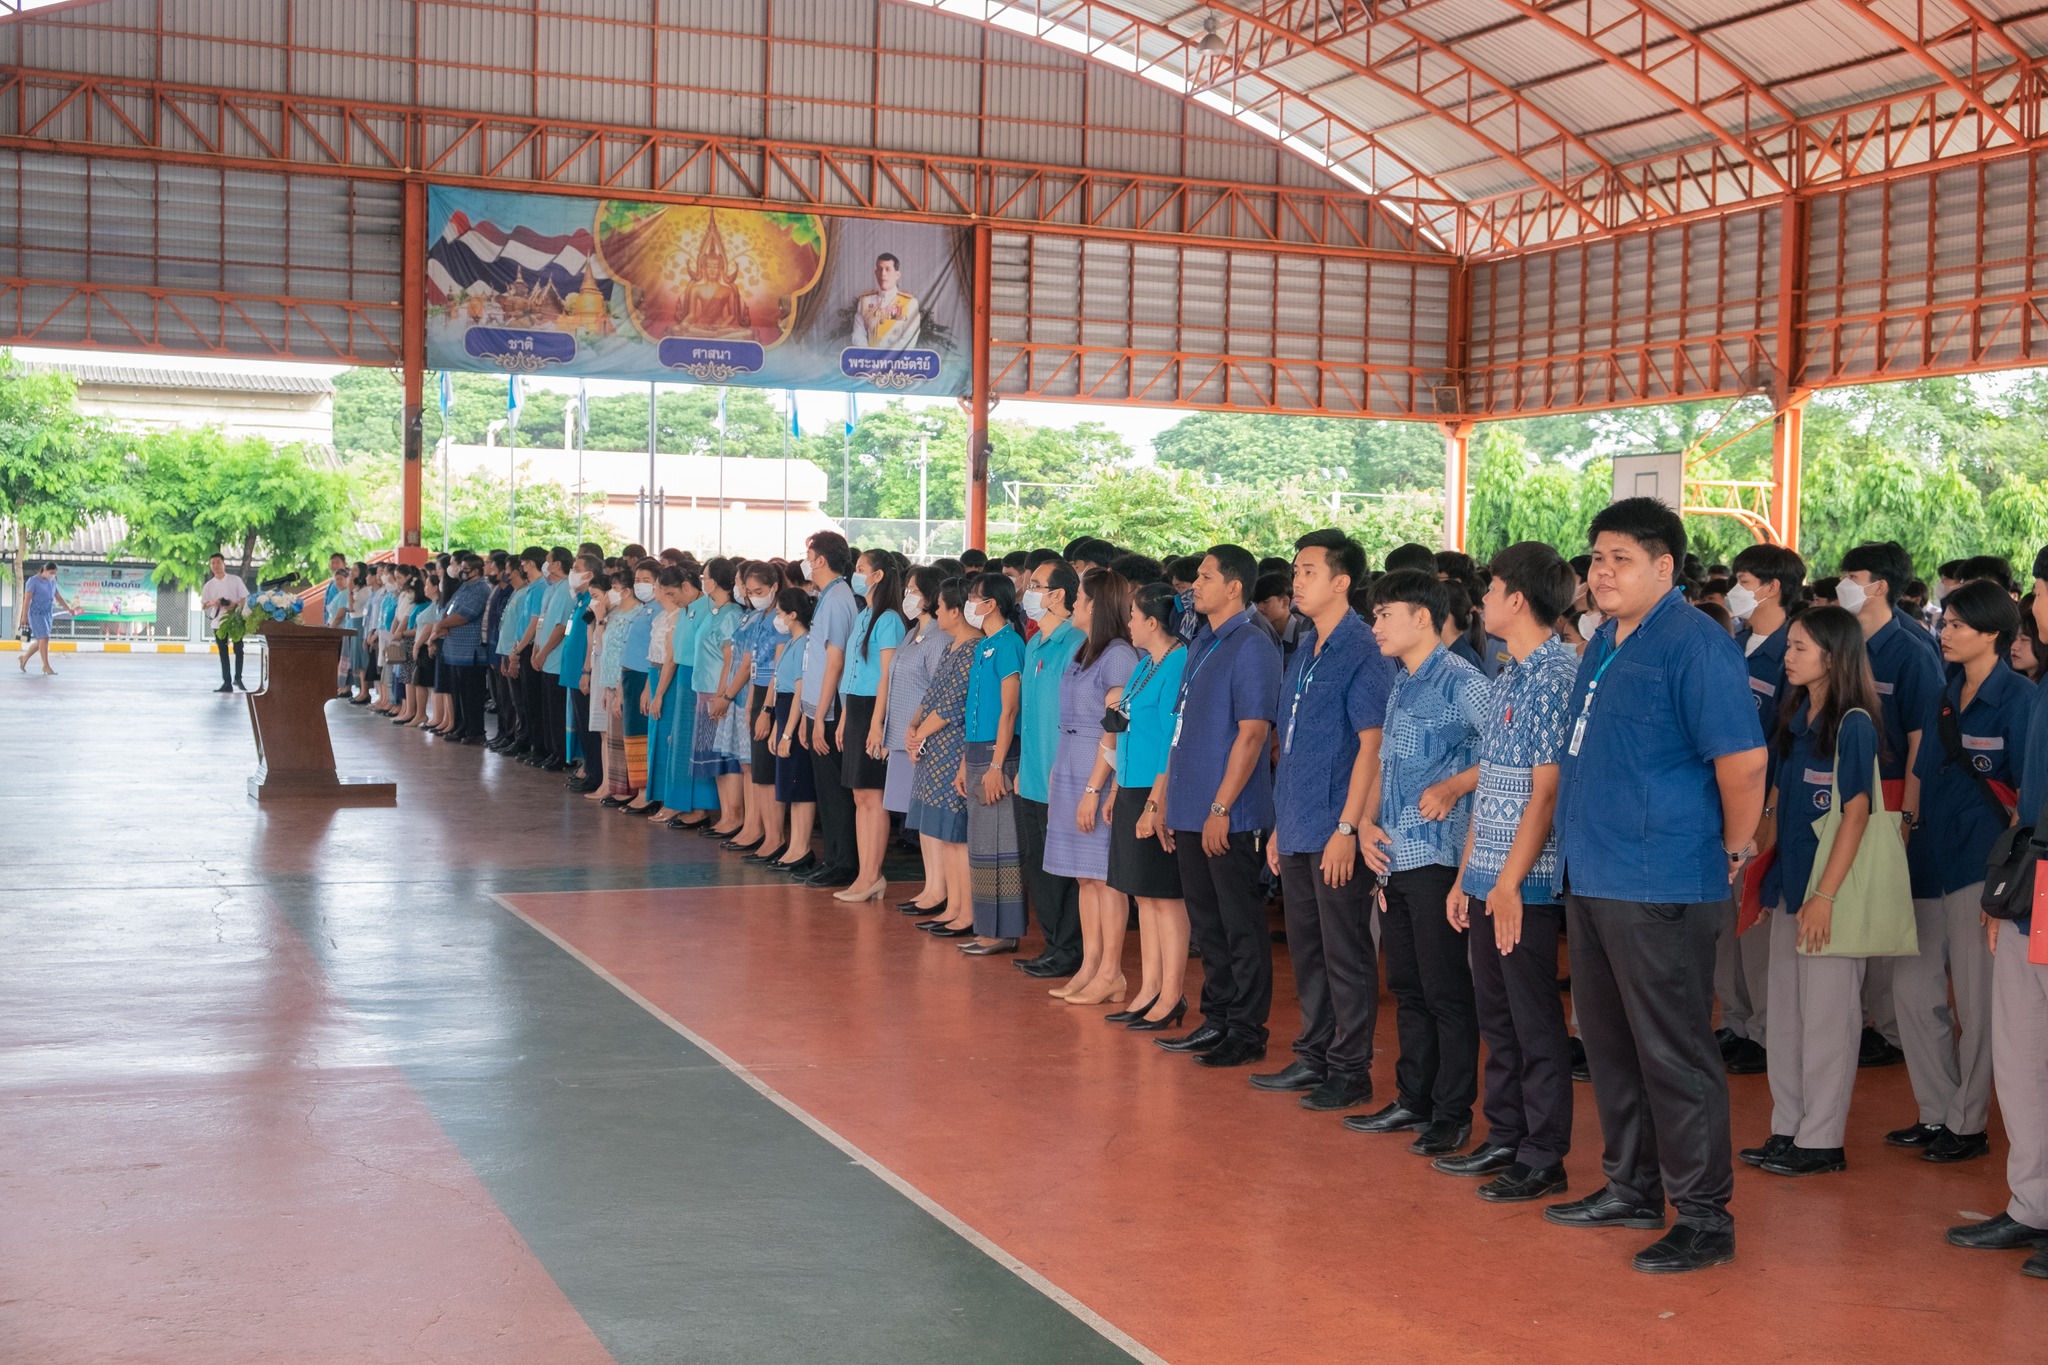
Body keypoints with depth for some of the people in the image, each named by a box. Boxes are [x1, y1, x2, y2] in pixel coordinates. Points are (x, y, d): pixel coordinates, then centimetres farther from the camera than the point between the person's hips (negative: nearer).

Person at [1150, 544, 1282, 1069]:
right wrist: (1166, 797, 17)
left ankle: (1247, 1033, 7)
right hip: (1191, 813, 9)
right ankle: (1217, 1020, 24)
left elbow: (1253, 732, -17)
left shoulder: (1252, 647, -12)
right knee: (1207, 923, 15)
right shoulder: (1201, 644, 16)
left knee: (1241, 928, 0)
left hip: (1230, 817, -9)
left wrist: (1221, 808, -19)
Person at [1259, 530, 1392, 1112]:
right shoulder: (1304, 650, 14)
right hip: (1299, 832, 8)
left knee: (1346, 953, 0)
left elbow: (1371, 744, -16)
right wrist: (1281, 824, 17)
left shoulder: (1363, 652, -11)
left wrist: (1347, 828, -20)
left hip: (1336, 832, -8)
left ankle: (1351, 1070, 8)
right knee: (1306, 949, 15)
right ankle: (1314, 1058, 25)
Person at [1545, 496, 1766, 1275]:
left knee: (1674, 1054, -3)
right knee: (1609, 1043, 17)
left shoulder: (1695, 646, -15)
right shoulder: (1605, 640, 14)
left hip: (1660, 889, -9)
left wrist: (1734, 848, -9)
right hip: (1592, 880, 10)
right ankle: (1631, 1189, 31)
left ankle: (1705, 1218, 7)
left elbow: (1744, 757, -20)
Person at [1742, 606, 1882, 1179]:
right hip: (1791, 885, 8)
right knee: (1786, 1012, 11)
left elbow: (1856, 813, -14)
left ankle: (1821, 1142, 7)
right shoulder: (1795, 720, 11)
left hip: (1831, 891, -8)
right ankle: (1787, 1130, 20)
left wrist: (1825, 895, -18)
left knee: (1827, 1015, -1)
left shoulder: (1853, 724, -11)